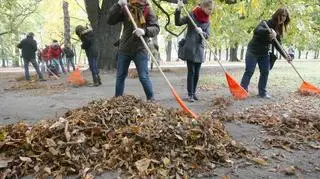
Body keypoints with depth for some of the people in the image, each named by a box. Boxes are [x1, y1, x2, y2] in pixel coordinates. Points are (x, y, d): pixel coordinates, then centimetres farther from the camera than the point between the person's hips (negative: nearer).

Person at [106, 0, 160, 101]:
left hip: (140, 49, -3)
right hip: (124, 49, 3)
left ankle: (151, 99, 12)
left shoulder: (148, 10, -4)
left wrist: (144, 31, -32)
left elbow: (156, 28, -13)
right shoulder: (125, 9, 0)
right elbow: (110, 20, -8)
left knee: (143, 77, -5)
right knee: (120, 76, 12)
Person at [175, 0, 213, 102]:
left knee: (197, 73, 8)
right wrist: (178, 10, -24)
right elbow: (178, 23, -11)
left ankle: (194, 92, 21)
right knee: (191, 72, -6)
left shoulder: (207, 21, 10)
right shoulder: (192, 15, -5)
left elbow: (207, 36, 1)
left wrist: (202, 32, -21)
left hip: (199, 50, 5)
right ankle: (190, 94, 1)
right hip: (189, 48, -5)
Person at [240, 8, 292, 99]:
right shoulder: (266, 23, -17)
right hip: (253, 51, -7)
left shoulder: (278, 30, 5)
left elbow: (277, 45, 8)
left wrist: (285, 56, -2)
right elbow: (257, 30, -39)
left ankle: (262, 92, 12)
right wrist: (269, 31, -55)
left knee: (265, 71, 3)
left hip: (264, 53, 7)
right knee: (249, 71, -10)